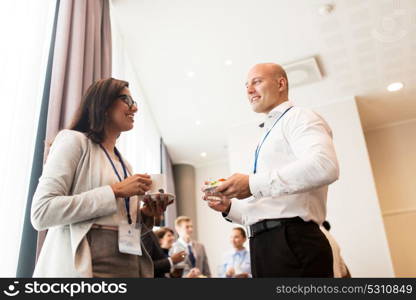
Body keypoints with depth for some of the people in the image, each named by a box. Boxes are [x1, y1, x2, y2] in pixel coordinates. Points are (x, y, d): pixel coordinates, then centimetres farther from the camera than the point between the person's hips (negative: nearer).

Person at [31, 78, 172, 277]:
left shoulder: (124, 164, 17)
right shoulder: (74, 140, -3)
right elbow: (42, 212, -14)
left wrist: (143, 214, 2)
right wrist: (115, 191, -16)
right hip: (85, 265, -7)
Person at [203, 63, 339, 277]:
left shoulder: (299, 117, -2)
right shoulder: (269, 135, 24)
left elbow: (324, 166, -25)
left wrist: (254, 183, -22)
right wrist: (229, 207, 8)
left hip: (293, 243, -8)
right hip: (265, 246, 8)